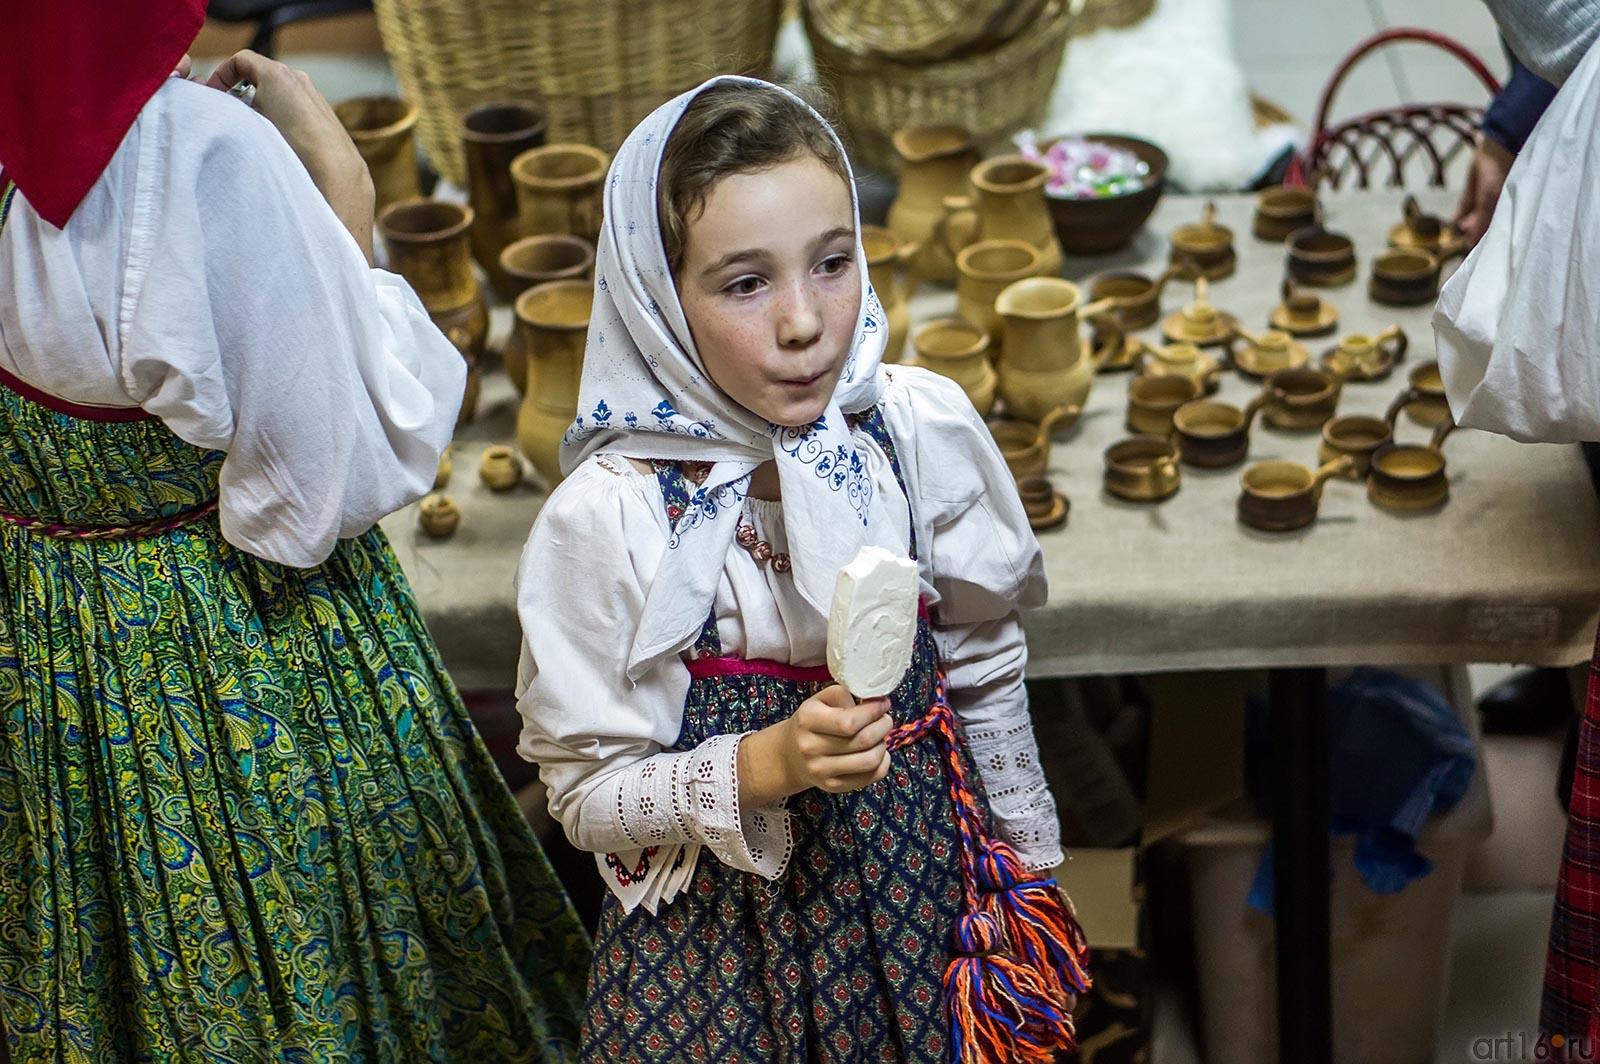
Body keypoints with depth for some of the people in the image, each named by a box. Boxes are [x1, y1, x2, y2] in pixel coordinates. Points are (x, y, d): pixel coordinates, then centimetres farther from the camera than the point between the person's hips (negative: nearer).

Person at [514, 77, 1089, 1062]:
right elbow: (587, 793, -13)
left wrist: (1026, 867, 12)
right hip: (717, 924, -2)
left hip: (919, 882, 3)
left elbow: (984, 667, 3)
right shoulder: (605, 517, -20)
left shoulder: (925, 427, -11)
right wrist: (765, 766, -28)